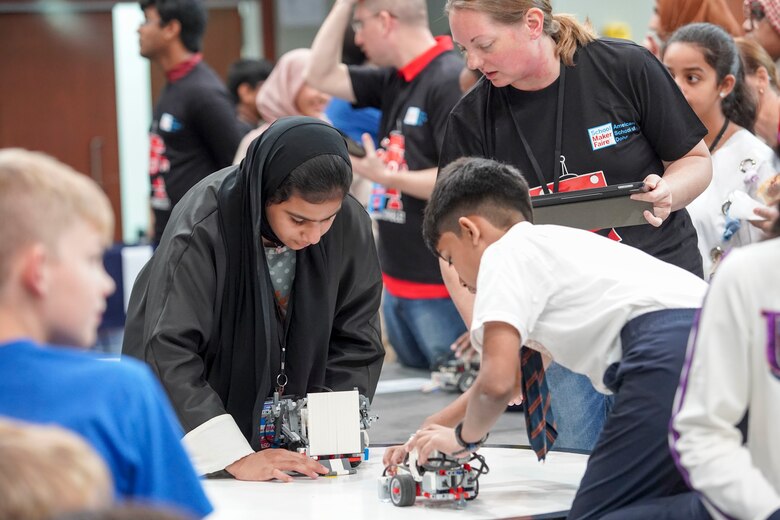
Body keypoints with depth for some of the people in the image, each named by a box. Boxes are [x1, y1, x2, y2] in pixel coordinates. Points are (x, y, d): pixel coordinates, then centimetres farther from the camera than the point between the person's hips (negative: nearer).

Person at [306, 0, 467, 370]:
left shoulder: (451, 81, -17)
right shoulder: (394, 81, 9)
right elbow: (321, 76, 13)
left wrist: (386, 176, -16)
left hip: (442, 288, -9)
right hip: (398, 283, 9)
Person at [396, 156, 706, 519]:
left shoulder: (505, 252, 9)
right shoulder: (553, 246, 37)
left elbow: (496, 382, -2)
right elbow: (512, 376, 48)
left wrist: (464, 437, 19)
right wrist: (433, 427, 52)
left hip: (665, 351, -9)